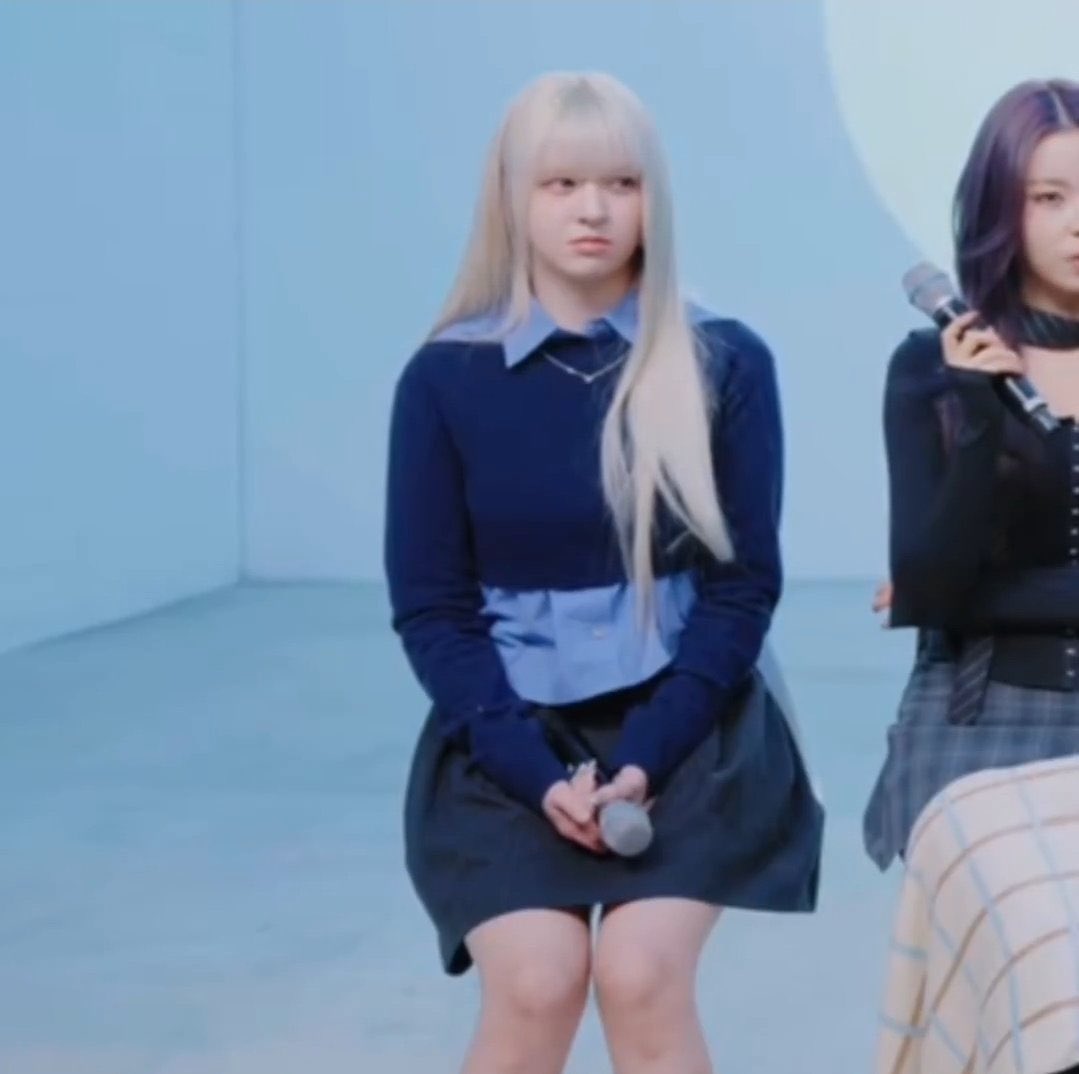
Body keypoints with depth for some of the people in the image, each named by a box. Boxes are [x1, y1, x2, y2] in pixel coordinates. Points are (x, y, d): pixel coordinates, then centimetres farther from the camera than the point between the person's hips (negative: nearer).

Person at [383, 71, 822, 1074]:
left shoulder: (725, 363, -1)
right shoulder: (446, 378, -1)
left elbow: (745, 581, -1)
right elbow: (429, 603, -1)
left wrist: (645, 758, -14)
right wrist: (538, 771, -14)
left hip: (685, 734, 0)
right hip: (507, 745, 0)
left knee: (642, 976, -20)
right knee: (536, 985, -20)